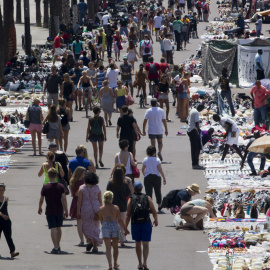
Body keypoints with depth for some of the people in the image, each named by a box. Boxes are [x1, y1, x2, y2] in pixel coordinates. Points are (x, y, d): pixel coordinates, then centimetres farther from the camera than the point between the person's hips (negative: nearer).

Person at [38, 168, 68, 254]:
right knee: (58, 228, 18)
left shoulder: (45, 187, -6)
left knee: (53, 229, -7)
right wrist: (66, 210, -2)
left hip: (50, 211, -3)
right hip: (59, 210, 3)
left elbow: (41, 199, 1)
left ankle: (55, 247, -19)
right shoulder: (61, 186, -2)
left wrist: (40, 208, 18)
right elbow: (64, 199, -6)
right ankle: (58, 246, 31)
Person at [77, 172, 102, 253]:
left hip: (85, 209, -2)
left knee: (86, 227, 13)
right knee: (95, 227, 10)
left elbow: (79, 201, -6)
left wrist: (78, 212, -1)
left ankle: (90, 241, -9)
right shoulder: (97, 188, -1)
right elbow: (100, 200, 4)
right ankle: (95, 246, 7)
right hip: (96, 209, 2)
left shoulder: (82, 188, -6)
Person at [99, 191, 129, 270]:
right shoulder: (116, 208, -6)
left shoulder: (101, 209, -5)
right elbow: (120, 220, -7)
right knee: (115, 247, 17)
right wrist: (125, 229, 1)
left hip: (105, 227, -1)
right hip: (115, 226, 1)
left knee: (108, 248, -1)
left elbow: (101, 220, 5)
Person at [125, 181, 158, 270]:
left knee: (138, 243, 16)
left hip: (135, 224, 1)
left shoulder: (131, 200, 2)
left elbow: (128, 215, -3)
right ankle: (144, 262, -19)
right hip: (146, 223, -1)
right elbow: (154, 212, 1)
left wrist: (125, 228, 2)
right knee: (145, 244, 0)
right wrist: (156, 220, 20)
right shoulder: (147, 198, 2)